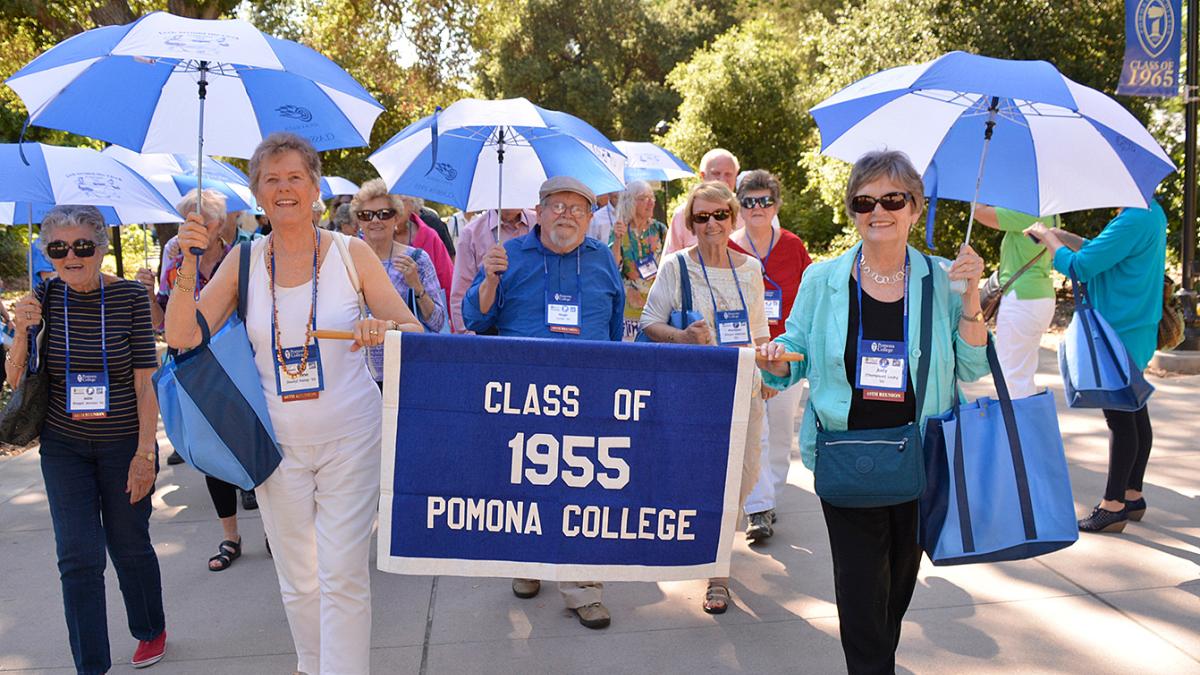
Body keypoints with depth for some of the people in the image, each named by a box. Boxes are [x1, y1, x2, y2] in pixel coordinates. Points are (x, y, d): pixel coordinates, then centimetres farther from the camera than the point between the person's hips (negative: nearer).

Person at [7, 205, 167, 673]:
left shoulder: (129, 296, -11)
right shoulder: (44, 299, -4)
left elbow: (145, 381, -11)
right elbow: (15, 380, -1)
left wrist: (145, 451, -14)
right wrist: (21, 332, -19)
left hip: (123, 445, -2)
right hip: (63, 446, 2)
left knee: (129, 546, 11)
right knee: (78, 557, 0)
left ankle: (151, 631, 37)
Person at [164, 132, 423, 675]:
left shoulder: (351, 253, -4)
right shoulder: (244, 261, 2)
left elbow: (415, 331, -6)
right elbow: (182, 337, -4)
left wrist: (384, 329, -28)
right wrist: (188, 266, -17)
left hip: (349, 438, -2)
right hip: (277, 442, 3)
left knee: (343, 577, -4)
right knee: (297, 580, 15)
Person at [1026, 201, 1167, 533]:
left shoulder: (1134, 221, -22)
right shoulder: (1150, 213, 10)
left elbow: (1079, 266, -20)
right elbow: (1103, 251, 20)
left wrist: (1047, 236, -5)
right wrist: (1060, 236, 11)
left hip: (1121, 335, -10)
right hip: (1135, 331, 10)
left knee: (1120, 418, -2)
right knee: (1135, 414, 15)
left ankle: (1113, 505, 7)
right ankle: (1132, 495, 26)